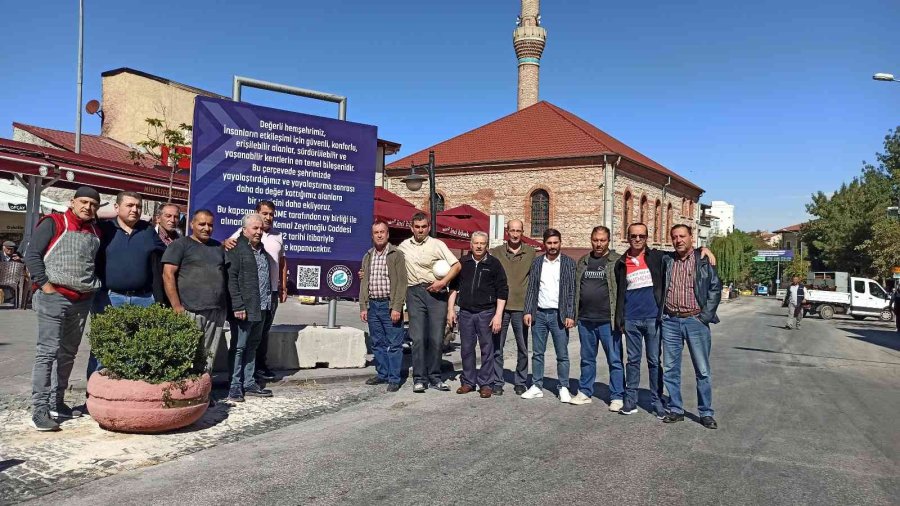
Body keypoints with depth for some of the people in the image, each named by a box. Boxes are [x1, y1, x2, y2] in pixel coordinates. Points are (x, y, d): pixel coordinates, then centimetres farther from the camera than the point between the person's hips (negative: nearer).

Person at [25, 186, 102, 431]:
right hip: (54, 297, -6)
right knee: (48, 352, -10)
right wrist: (45, 285, -12)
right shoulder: (53, 223, -2)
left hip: (83, 300, 6)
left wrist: (95, 286, 13)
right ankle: (39, 409, -8)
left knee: (68, 354, 11)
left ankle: (56, 403, 21)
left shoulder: (96, 232, 15)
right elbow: (32, 255, -6)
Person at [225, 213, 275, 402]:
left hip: (261, 308, 8)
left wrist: (268, 303, 15)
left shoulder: (261, 249, 17)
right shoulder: (236, 249, -7)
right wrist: (238, 306, -19)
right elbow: (231, 279, -14)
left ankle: (249, 383, 23)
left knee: (252, 346, 14)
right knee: (239, 346, 0)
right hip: (244, 308, -8)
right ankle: (235, 386, 8)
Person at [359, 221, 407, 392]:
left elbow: (401, 282, -8)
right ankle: (382, 374, 23)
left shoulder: (396, 255, -3)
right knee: (377, 343, 12)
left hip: (390, 305, -5)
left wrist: (396, 307, -15)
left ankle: (394, 379, 4)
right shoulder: (368, 256, 14)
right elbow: (364, 283, 15)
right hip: (373, 305, 6)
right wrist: (363, 307, 8)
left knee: (394, 344, -2)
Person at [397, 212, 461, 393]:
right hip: (415, 293, 1)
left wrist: (443, 282, -13)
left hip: (436, 292, -1)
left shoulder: (437, 244, 3)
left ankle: (434, 377, 12)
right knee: (418, 338, -4)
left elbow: (456, 265, -2)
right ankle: (419, 379, 2)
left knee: (436, 338, 1)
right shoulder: (403, 246, 12)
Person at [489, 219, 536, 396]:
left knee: (523, 348, 7)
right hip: (500, 306, 0)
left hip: (521, 307, 0)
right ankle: (498, 382, 15)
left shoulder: (531, 253, 4)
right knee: (497, 347, 4)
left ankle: (520, 382, 20)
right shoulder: (496, 252, 3)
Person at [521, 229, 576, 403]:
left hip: (559, 315, -3)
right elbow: (531, 288, 7)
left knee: (562, 355, 3)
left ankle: (564, 388, 12)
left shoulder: (569, 263, 0)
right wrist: (528, 311, -1)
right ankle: (536, 387, 16)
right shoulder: (537, 262, 8)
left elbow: (572, 290, -4)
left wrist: (570, 315, -10)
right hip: (539, 314, 3)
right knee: (537, 353, 8)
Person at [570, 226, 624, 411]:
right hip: (585, 320, 5)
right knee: (587, 359, 15)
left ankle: (617, 397, 11)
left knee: (615, 360, 2)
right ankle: (585, 393, 26)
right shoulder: (582, 262, 12)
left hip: (608, 320, -5)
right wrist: (573, 314, 9)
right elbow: (575, 289, 14)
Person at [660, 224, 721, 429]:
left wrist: (706, 315, -8)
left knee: (702, 371, 2)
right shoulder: (666, 261, 8)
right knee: (670, 369, 7)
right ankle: (675, 410, 17)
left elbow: (715, 287, -2)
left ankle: (706, 413, 12)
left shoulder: (704, 260, 0)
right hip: (670, 321, 3)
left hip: (696, 321, -3)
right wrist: (660, 314, 4)